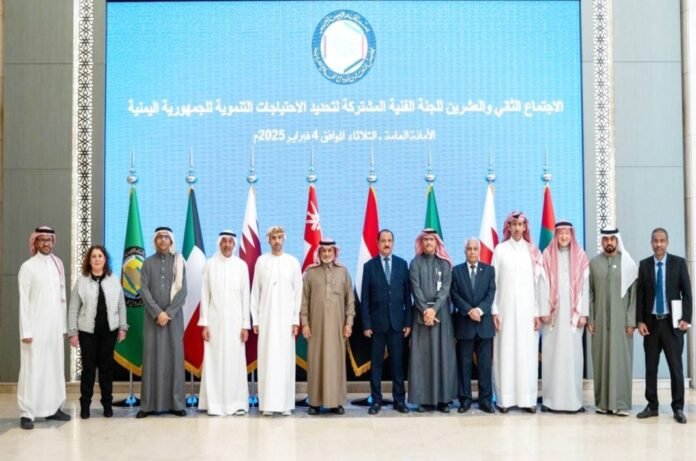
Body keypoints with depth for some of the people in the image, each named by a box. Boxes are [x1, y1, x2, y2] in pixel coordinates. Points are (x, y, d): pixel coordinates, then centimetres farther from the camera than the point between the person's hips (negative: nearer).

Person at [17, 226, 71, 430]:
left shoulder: (58, 265, 9)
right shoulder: (28, 267, -5)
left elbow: (62, 298, 11)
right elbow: (23, 301, -8)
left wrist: (64, 326, 8)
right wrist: (25, 331, -12)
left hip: (55, 326, 5)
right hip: (36, 326, -5)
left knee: (55, 366, 7)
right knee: (32, 369, -3)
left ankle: (53, 407, 15)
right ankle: (27, 413, 0)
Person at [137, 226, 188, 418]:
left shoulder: (178, 262, 6)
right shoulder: (148, 263, 7)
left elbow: (182, 291, -1)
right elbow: (144, 290, -1)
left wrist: (168, 313, -11)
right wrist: (158, 313, -13)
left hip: (174, 317, 0)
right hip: (152, 317, 0)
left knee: (174, 357, -1)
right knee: (151, 358, -2)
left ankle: (176, 403, 3)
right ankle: (149, 404, 1)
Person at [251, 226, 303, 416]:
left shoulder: (293, 262, 4)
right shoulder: (261, 261, 4)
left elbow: (298, 292, 3)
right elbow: (255, 292, 5)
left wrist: (296, 320, -2)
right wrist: (255, 319, 1)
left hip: (286, 318, 0)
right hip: (266, 318, 0)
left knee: (285, 359, -1)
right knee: (267, 359, 0)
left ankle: (286, 403, 4)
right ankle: (267, 403, 3)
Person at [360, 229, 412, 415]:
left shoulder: (402, 264, 5)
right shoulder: (369, 266, 1)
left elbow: (407, 294, 5)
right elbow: (365, 298, -1)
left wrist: (408, 321, 0)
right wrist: (366, 324, -6)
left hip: (397, 322, 1)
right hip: (377, 322, -1)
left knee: (397, 363, 5)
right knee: (376, 363, 4)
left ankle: (399, 400, 13)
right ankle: (376, 400, 11)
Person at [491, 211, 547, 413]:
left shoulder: (533, 251, 6)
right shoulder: (500, 250, 3)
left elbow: (540, 282, 5)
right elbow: (494, 282, 2)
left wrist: (539, 313, 1)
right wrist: (494, 311, -4)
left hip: (527, 309, 1)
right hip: (505, 308, -1)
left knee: (528, 353, 1)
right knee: (505, 353, -1)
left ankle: (527, 399, 6)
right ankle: (505, 399, 3)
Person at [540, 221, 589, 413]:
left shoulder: (580, 257, 6)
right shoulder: (547, 256, 4)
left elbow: (585, 285, 3)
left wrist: (583, 313, -3)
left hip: (573, 313, 0)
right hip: (553, 312, 0)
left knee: (572, 354, 0)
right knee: (551, 354, 0)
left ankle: (573, 400, 5)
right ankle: (551, 399, 4)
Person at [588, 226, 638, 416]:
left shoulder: (628, 263, 1)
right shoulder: (594, 263, 5)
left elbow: (634, 294, -1)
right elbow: (589, 293, 5)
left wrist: (631, 321, -7)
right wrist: (590, 319, 0)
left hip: (621, 321, -1)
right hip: (600, 321, 1)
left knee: (621, 360, -1)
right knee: (601, 360, 3)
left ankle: (621, 403, 3)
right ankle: (602, 402, 9)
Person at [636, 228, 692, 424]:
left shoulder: (679, 263, 0)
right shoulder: (644, 265, 5)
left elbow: (687, 292, -2)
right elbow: (639, 294, 3)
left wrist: (686, 318, -10)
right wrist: (640, 321, -3)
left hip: (672, 322, -2)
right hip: (651, 322, 2)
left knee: (675, 366, 1)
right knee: (650, 366, 7)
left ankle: (678, 408, 9)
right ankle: (652, 405, 15)